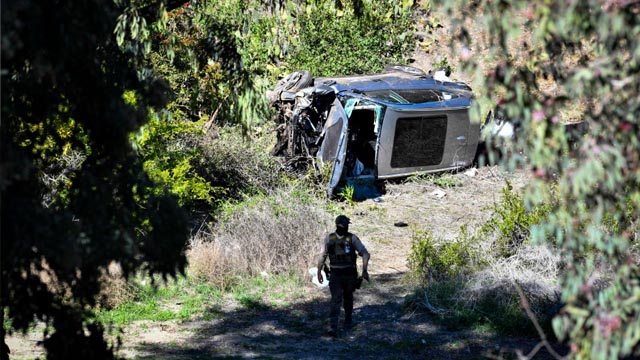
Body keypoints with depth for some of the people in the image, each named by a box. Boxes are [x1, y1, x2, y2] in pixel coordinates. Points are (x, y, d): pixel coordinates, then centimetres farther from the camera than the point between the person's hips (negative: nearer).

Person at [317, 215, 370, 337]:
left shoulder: (352, 238, -7)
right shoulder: (329, 238, -1)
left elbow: (365, 254, -9)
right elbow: (323, 255, 10)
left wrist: (364, 270, -21)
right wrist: (319, 272, 10)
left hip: (349, 274, 0)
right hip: (335, 275, 0)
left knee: (348, 299, 14)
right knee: (336, 300, -12)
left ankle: (348, 322, 36)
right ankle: (333, 328, -19)